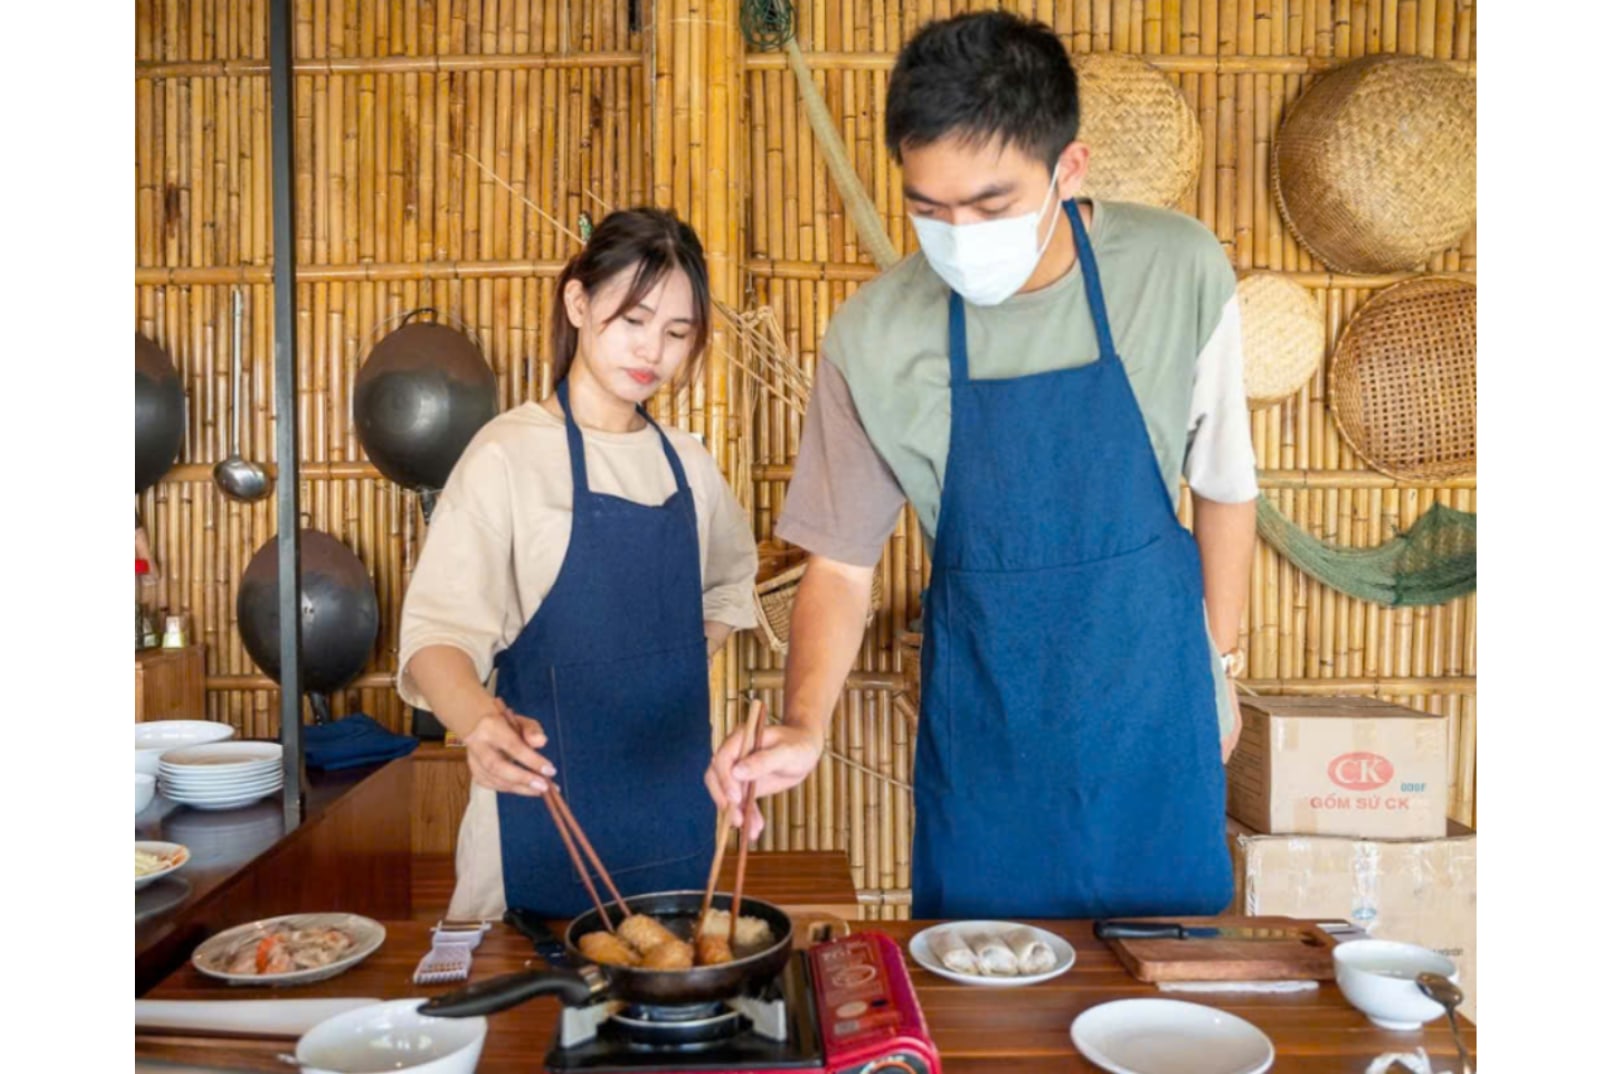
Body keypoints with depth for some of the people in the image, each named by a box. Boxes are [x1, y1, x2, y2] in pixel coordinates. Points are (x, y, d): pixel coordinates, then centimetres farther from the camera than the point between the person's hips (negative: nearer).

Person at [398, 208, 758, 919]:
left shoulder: (686, 463, 5)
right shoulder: (510, 453, -12)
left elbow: (730, 581, 23)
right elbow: (438, 633, -19)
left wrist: (675, 678, 7)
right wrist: (479, 720, -39)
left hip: (676, 801, 5)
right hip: (551, 795, -5)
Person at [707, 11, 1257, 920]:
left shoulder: (1180, 272, -14)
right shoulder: (875, 334, -15)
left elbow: (1224, 486, 0)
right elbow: (841, 564, -7)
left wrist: (1218, 664, 7)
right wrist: (805, 725, -22)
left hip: (1154, 693, 1)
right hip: (982, 716, 0)